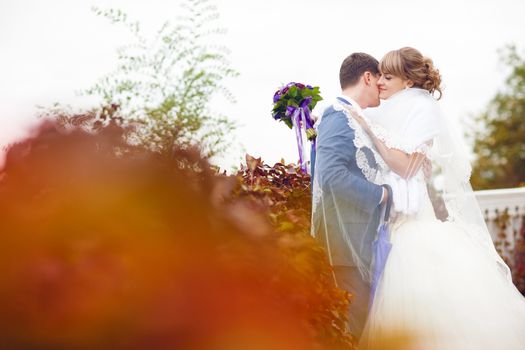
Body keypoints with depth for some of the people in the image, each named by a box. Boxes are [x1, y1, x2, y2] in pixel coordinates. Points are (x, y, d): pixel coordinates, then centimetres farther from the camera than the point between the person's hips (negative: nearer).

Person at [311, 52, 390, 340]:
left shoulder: (349, 117, 18)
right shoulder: (339, 116, -13)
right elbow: (331, 175, -27)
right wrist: (380, 194, -18)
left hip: (361, 236, 10)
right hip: (348, 235, -10)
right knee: (357, 319, -8)